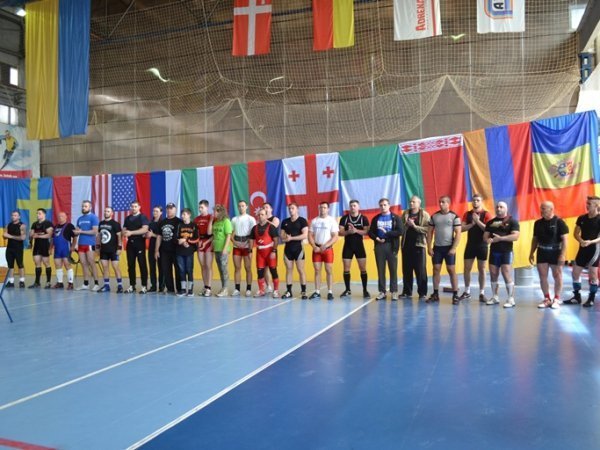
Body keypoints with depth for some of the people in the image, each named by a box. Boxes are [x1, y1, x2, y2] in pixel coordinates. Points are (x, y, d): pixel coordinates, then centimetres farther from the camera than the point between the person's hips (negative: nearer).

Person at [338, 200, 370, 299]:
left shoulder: (363, 218, 0)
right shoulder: (344, 218, 2)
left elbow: (366, 231, -9)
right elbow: (340, 232, -1)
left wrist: (356, 230, -22)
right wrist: (348, 232, -20)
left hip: (359, 245, -1)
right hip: (348, 245, 1)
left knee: (363, 268, -1)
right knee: (346, 269, 3)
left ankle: (365, 290, 7)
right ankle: (347, 290, 15)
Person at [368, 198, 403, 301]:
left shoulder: (395, 217, 2)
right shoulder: (376, 218, 12)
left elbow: (400, 231, -9)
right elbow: (370, 232, 9)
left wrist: (386, 233, -13)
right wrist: (376, 238, -10)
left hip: (391, 246, -3)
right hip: (379, 246, 3)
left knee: (393, 270, -1)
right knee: (380, 270, 5)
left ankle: (394, 292, 6)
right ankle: (382, 292, 12)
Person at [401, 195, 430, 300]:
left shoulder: (425, 215, -1)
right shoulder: (405, 214, 11)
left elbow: (428, 229, -11)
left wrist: (414, 226, -16)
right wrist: (406, 225, -13)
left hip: (419, 245, -3)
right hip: (406, 245, 4)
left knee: (420, 270, -2)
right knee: (406, 270, 7)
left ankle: (422, 293, 5)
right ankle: (407, 291, 15)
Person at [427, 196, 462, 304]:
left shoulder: (454, 216, -5)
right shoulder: (434, 216, 5)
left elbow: (458, 233, -8)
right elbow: (430, 232, 7)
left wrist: (454, 248, -15)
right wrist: (429, 247, 0)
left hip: (449, 247, -3)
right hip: (437, 247, 3)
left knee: (451, 270, -1)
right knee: (436, 270, 4)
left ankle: (455, 295, 4)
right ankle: (435, 294, 11)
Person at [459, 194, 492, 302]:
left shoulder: (486, 214, -3)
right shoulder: (467, 214, 7)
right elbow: (462, 228, -2)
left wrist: (477, 221, -20)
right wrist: (472, 223, -15)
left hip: (482, 245, -3)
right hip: (470, 245, 3)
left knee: (481, 269, 4)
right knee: (467, 268, 5)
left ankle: (482, 293, 10)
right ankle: (467, 292, 17)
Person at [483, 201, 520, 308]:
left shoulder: (512, 221, -3)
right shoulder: (491, 222, 13)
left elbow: (515, 236, -14)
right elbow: (485, 236, 11)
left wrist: (500, 238, -22)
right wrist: (488, 239, -13)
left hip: (506, 252, -5)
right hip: (493, 251, 6)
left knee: (507, 275, -9)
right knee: (493, 275, 9)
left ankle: (511, 299, -3)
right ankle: (495, 297, 20)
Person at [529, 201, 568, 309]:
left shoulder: (559, 222, -9)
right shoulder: (538, 223, 6)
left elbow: (564, 239, -11)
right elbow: (535, 239, 13)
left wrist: (563, 254, -17)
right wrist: (531, 253, 9)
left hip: (555, 252, -5)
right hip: (542, 252, 5)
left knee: (557, 276, 4)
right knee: (543, 277, 6)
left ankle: (556, 299, 13)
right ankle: (547, 299, 15)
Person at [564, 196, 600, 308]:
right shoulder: (582, 218, 5)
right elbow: (576, 233, 7)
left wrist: (591, 242, -30)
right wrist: (581, 241, -13)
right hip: (582, 248, 6)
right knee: (575, 272, 7)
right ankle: (577, 297, 19)